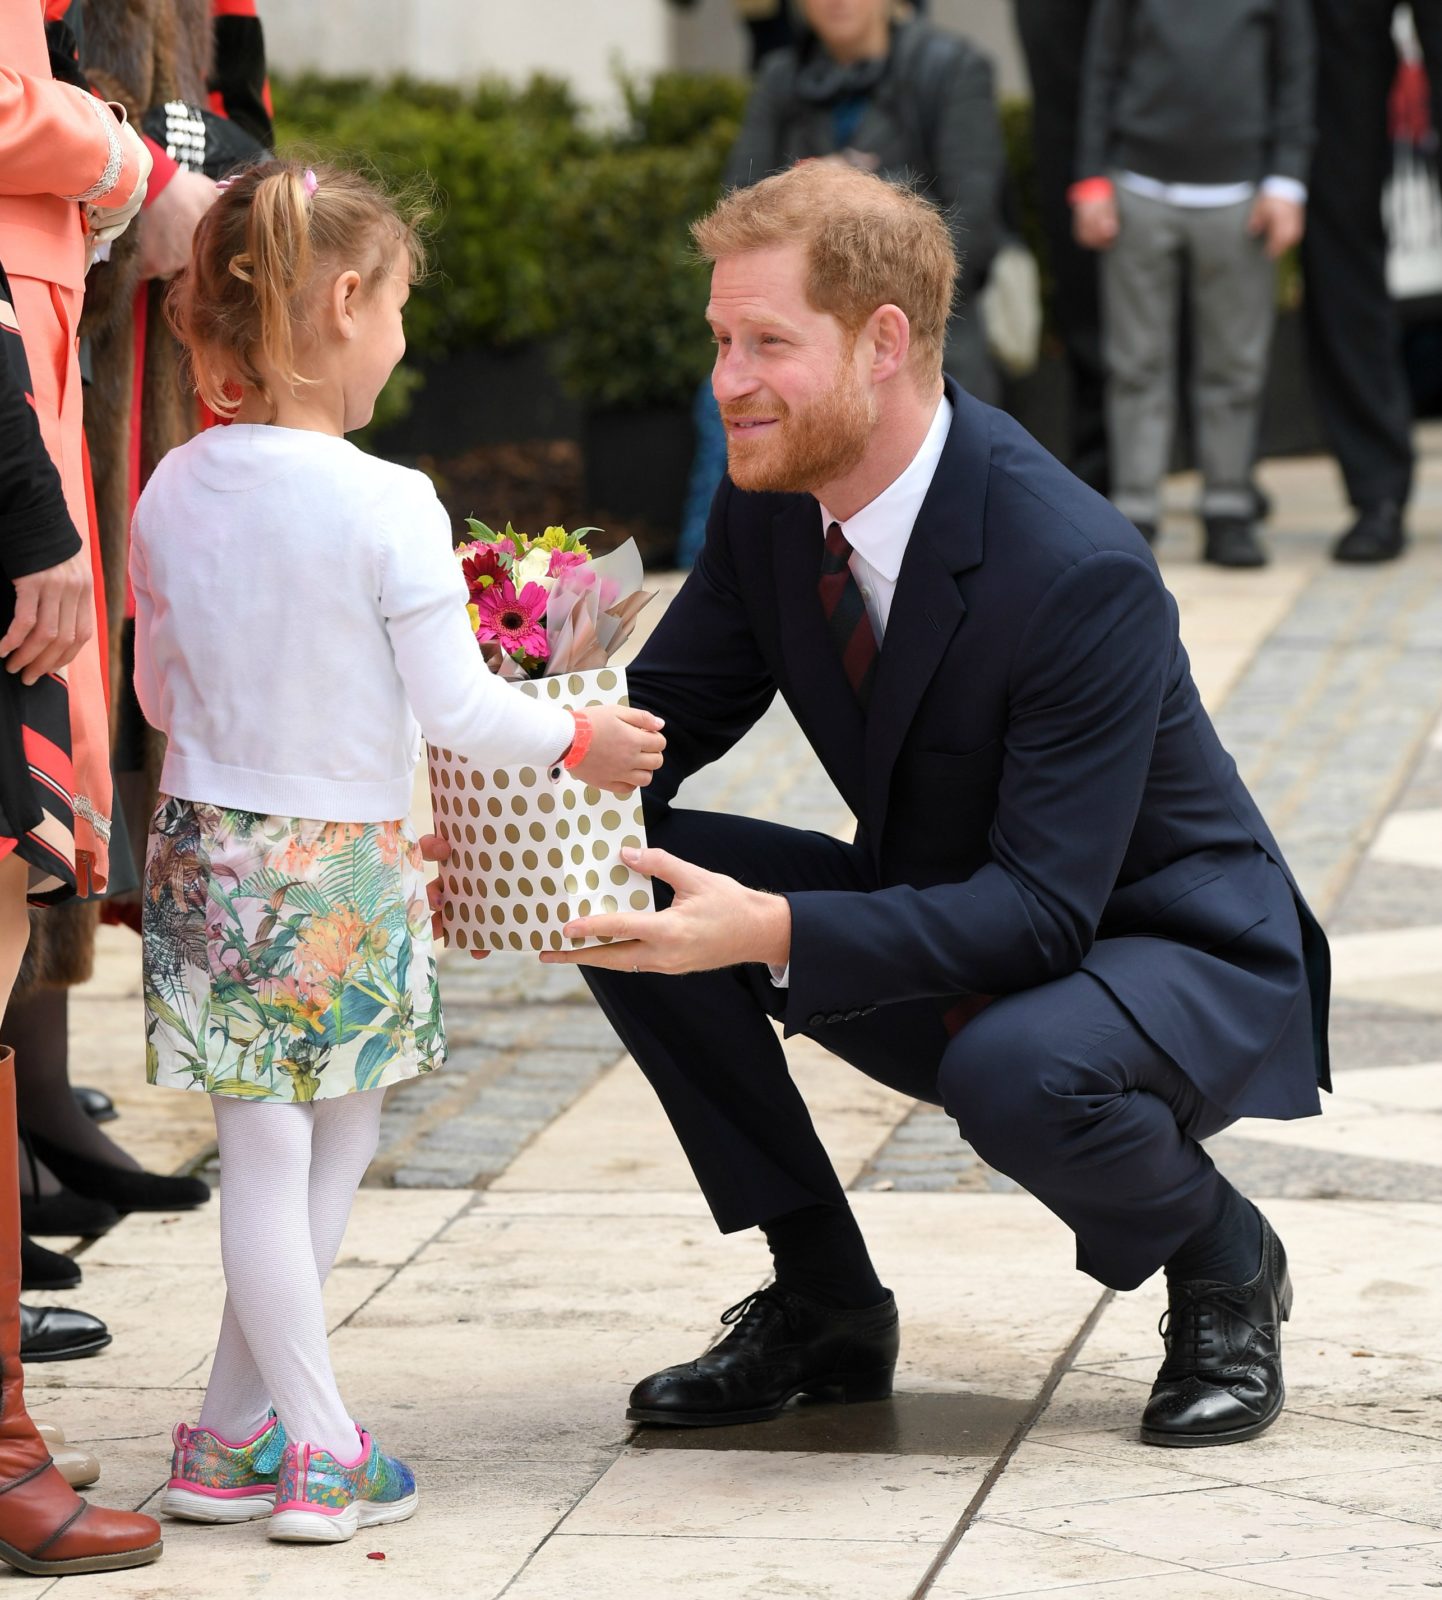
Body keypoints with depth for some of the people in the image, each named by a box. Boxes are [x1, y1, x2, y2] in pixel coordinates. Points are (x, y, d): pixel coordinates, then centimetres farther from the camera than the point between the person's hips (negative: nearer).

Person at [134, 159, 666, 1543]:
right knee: (314, 1149, 6)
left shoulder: (173, 493, 0)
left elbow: (160, 691, 10)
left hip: (207, 852, 5)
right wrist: (577, 740, 4)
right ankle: (313, 1448, 11)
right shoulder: (388, 505, -17)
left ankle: (237, 1435, 15)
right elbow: (455, 711, -13)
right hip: (341, 867, -5)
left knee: (271, 1155, 11)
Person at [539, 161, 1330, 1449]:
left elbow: (1046, 909, -32)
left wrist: (773, 935, -44)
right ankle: (825, 1305, 1)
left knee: (1015, 1075, -40)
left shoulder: (1081, 572, -31)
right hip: (943, 939, 7)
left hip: (1174, 952, -7)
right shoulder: (770, 508, -9)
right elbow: (659, 719, -1)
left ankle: (1224, 1266, -4)